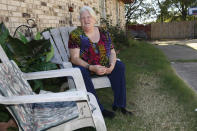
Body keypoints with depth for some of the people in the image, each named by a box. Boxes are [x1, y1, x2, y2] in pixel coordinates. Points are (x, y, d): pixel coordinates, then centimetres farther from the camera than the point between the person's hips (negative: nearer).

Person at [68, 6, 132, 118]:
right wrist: (92, 68, -31)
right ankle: (99, 109, -32)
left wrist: (112, 65, -19)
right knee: (81, 71, -36)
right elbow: (74, 58, -17)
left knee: (119, 65, -16)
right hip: (84, 66, -4)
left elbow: (112, 52, 3)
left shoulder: (104, 32, 3)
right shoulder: (75, 35, -9)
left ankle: (119, 105, -12)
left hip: (103, 66, 4)